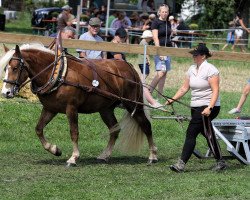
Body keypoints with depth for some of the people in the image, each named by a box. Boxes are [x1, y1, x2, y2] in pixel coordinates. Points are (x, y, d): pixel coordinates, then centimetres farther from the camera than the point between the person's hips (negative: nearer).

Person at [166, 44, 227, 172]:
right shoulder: (192, 69, 12)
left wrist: (209, 108, -27)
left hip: (208, 107, -8)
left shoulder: (210, 70, -12)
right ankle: (220, 162, 21)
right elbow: (184, 88, 14)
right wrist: (173, 99, 3)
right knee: (207, 134, 12)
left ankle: (181, 164, -11)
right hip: (196, 108, 8)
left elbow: (215, 91, -17)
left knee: (191, 133, -11)